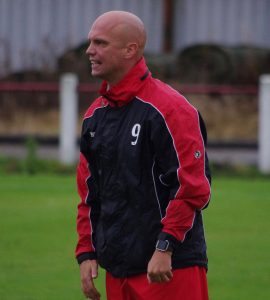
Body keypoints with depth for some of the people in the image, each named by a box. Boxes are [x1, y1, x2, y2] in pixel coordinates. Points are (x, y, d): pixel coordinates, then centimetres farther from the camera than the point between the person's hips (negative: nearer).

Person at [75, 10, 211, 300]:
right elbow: (88, 194, 20)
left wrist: (164, 248, -18)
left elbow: (193, 188, -15)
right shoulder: (94, 115, 14)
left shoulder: (169, 108, -10)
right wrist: (86, 253, 12)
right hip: (117, 271, 8)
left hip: (170, 267, -7)